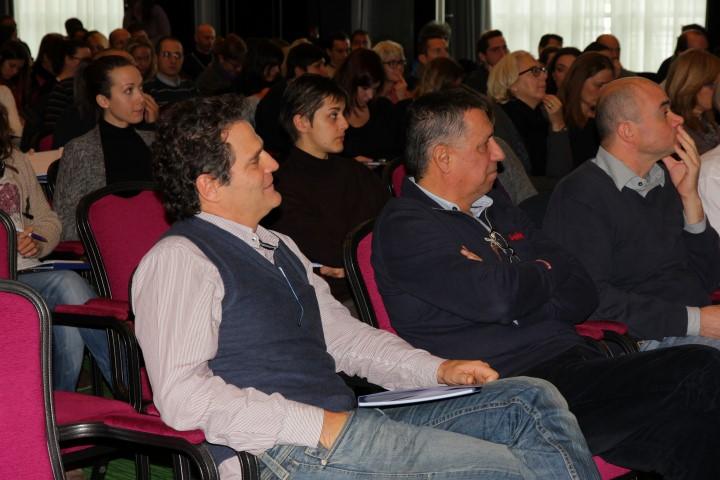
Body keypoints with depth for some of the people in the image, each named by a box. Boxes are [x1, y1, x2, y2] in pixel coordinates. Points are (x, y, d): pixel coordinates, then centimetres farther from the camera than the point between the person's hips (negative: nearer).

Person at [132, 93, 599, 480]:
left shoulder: (279, 248, 22)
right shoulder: (179, 259, -7)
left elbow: (343, 334, 27)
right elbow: (182, 395, -18)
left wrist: (437, 369, 10)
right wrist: (316, 426, -20)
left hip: (339, 423, 9)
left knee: (532, 399, 0)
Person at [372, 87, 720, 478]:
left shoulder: (496, 209, 22)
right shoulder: (403, 226, -2)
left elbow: (582, 295, 15)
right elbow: (497, 299, -18)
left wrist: (516, 285, -4)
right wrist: (544, 273, 4)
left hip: (575, 364, 8)